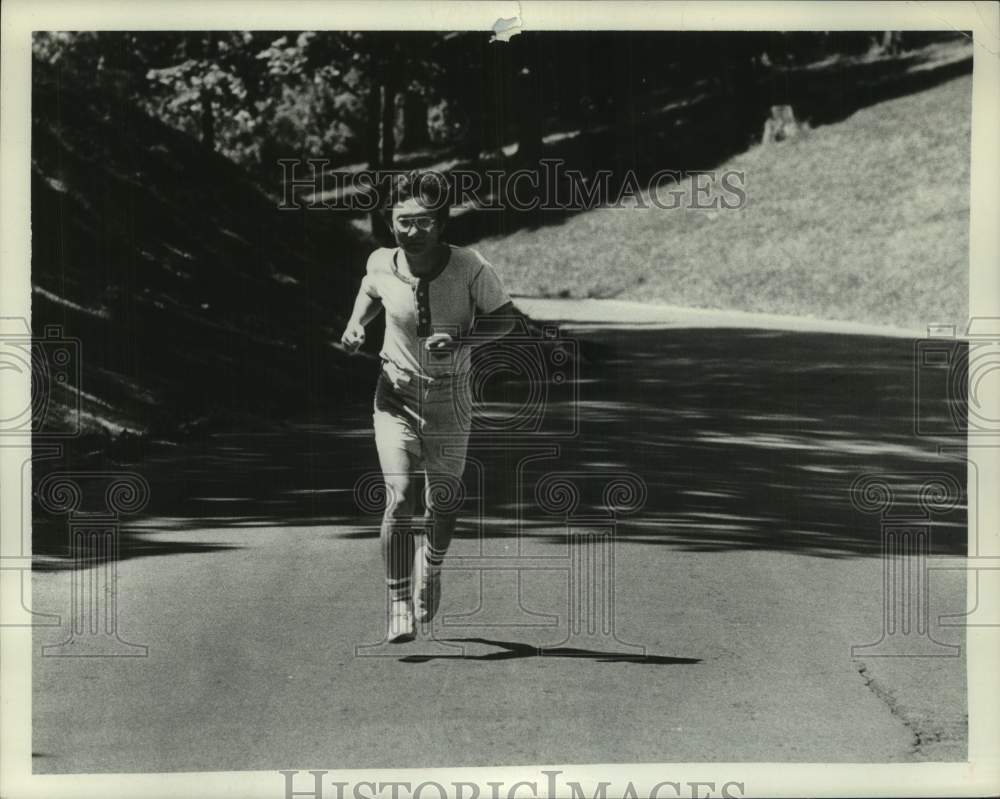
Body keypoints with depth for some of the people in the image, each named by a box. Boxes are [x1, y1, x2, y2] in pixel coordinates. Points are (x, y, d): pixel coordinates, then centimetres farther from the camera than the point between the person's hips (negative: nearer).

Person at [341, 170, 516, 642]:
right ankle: (399, 608, -8)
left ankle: (431, 564, 45)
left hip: (449, 399, 0)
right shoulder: (382, 264, -11)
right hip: (396, 394, 0)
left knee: (443, 504, 11)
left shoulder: (469, 267, -19)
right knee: (398, 498, -16)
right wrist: (356, 323, -5)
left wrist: (459, 340, -23)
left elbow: (504, 317, -6)